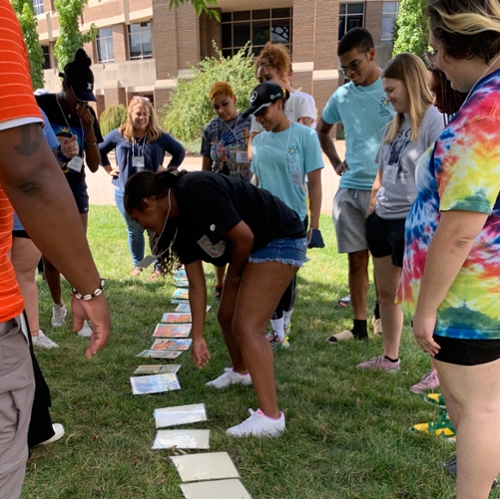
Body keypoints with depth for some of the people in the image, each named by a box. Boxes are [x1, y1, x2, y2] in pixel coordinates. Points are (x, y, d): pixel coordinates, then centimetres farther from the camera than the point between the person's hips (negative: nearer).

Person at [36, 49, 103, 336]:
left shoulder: (87, 115, -1)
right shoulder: (40, 106, -11)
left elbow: (94, 165, -4)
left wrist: (89, 129, -15)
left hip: (75, 191, 2)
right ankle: (58, 306, 30)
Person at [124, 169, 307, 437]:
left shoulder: (196, 190, -25)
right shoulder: (179, 222, 3)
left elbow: (244, 236, -24)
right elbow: (196, 284, 6)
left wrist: (233, 276, -5)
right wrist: (197, 336, 6)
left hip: (281, 241, -9)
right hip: (254, 247, 10)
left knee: (247, 328, -14)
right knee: (227, 317, 20)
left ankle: (270, 416, -8)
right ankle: (240, 371, 46)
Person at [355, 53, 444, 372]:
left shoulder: (433, 119, -12)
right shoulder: (395, 124, 12)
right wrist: (373, 202, 11)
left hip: (412, 222, -8)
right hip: (382, 219, 8)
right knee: (385, 293, 17)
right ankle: (390, 358, 34)